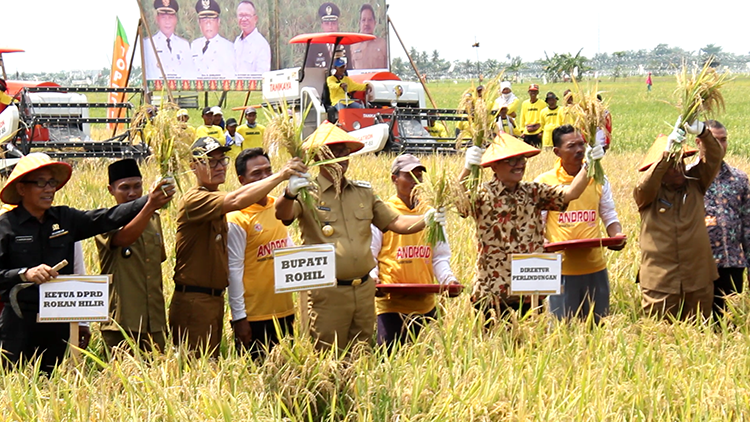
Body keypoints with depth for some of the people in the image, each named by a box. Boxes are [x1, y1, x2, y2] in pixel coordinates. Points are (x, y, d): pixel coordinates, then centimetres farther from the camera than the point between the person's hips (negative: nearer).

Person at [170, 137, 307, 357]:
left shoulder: (217, 200, 17)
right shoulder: (194, 199, -15)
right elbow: (236, 201, -30)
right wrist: (280, 176, -31)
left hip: (215, 298, 10)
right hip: (194, 300, -10)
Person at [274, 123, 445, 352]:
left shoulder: (363, 192, 13)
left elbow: (395, 222, 14)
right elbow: (282, 214, -23)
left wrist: (425, 220, -6)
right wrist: (290, 194, -46)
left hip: (364, 289, 5)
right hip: (327, 293, -5)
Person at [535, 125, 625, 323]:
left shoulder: (599, 179, 9)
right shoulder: (544, 182, -1)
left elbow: (609, 217, 15)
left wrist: (617, 236, -5)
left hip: (595, 267, 3)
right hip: (561, 268, -3)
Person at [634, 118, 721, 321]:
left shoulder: (694, 184, 8)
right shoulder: (648, 193, 1)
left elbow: (713, 158, -3)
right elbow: (644, 186, -21)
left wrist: (702, 133, -23)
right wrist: (667, 152, -32)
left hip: (698, 280, 3)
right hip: (660, 282, -2)